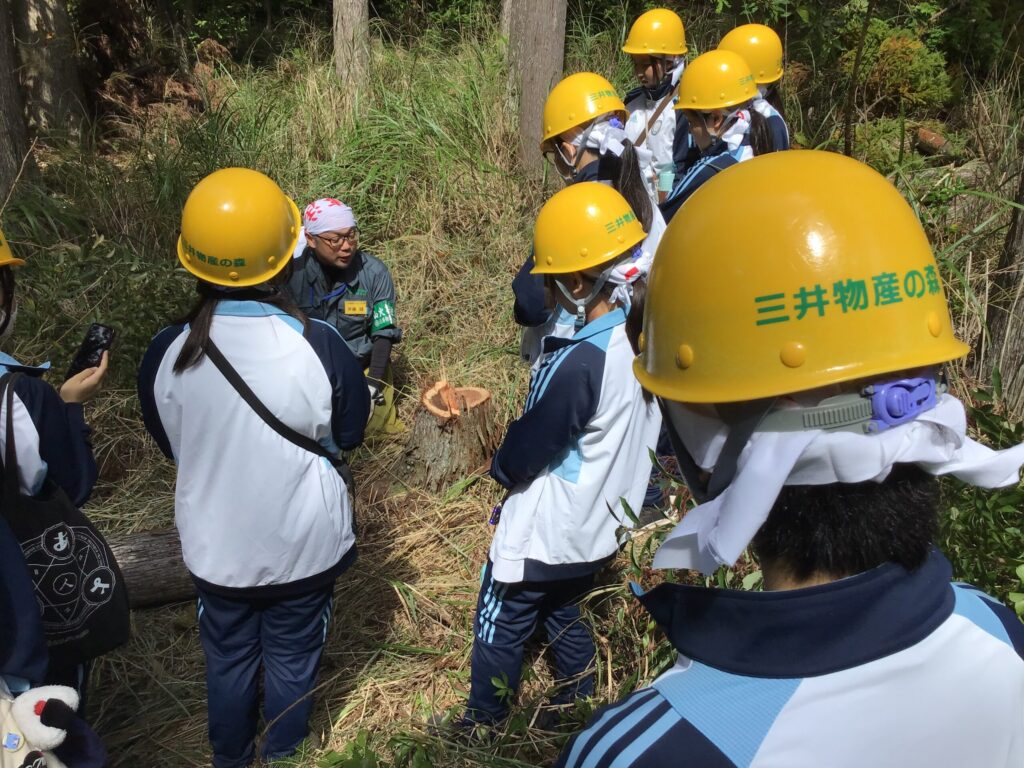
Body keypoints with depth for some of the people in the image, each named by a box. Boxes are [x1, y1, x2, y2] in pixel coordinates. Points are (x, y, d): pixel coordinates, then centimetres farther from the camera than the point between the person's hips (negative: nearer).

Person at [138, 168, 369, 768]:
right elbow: (347, 436, -9)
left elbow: (172, 446, -2)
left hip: (216, 549, 2)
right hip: (303, 545, -1)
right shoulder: (320, 347, -26)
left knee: (228, 660, 25)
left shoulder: (167, 353, -20)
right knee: (292, 661, 23)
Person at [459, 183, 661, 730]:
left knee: (499, 632, 15)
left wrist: (501, 465, 1)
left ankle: (481, 729, 34)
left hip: (544, 536, -7)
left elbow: (520, 458, -22)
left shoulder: (581, 365, -34)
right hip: (600, 526, 8)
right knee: (563, 613, 28)